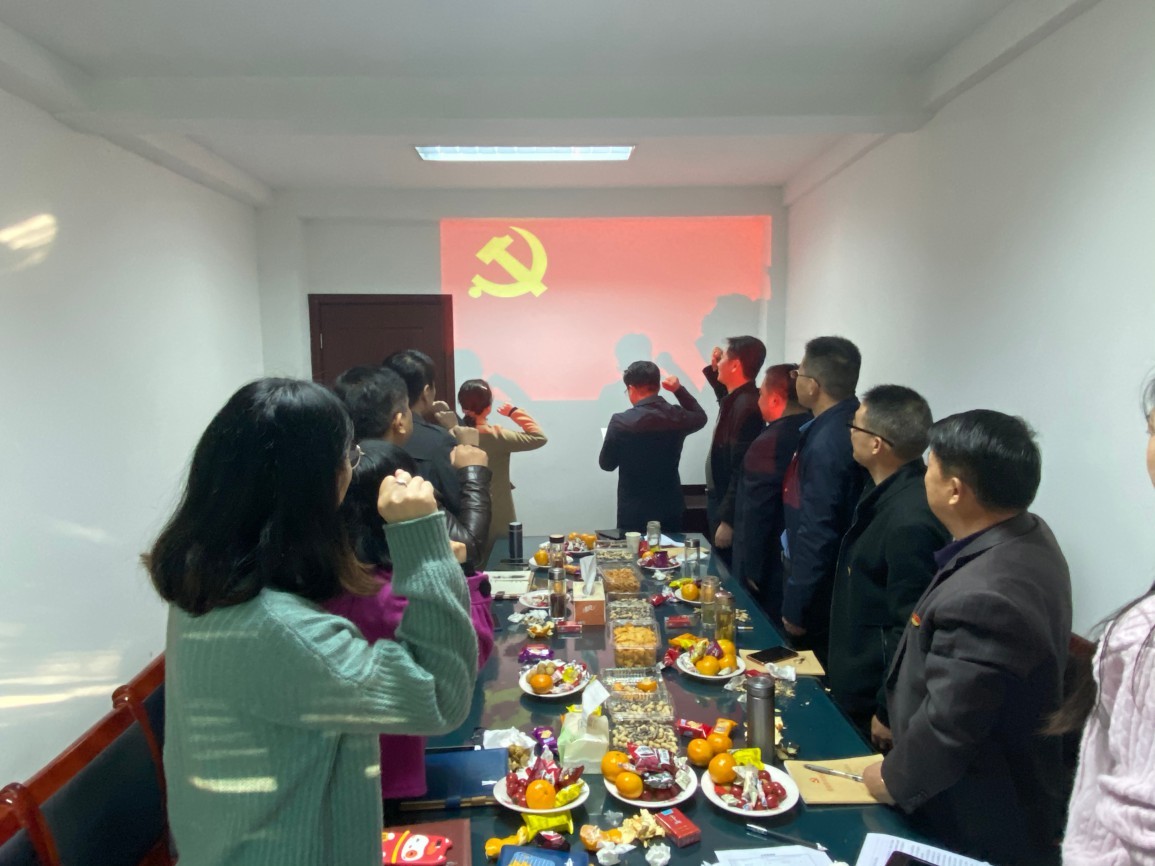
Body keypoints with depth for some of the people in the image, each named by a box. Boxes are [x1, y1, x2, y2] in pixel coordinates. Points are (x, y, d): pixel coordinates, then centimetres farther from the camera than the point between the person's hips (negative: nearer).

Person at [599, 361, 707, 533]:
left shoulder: (621, 421, -17)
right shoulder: (677, 416, -6)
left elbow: (607, 464, -3)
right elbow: (700, 417, 20)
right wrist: (679, 389, 15)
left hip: (634, 512, -3)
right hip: (671, 509, 4)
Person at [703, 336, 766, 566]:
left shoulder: (747, 406, -24)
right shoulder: (736, 399, 5)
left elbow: (741, 471, -26)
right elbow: (725, 399, 33)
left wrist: (727, 520, -23)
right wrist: (713, 369, 15)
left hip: (730, 509, -9)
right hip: (721, 500, 9)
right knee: (721, 568, 19)